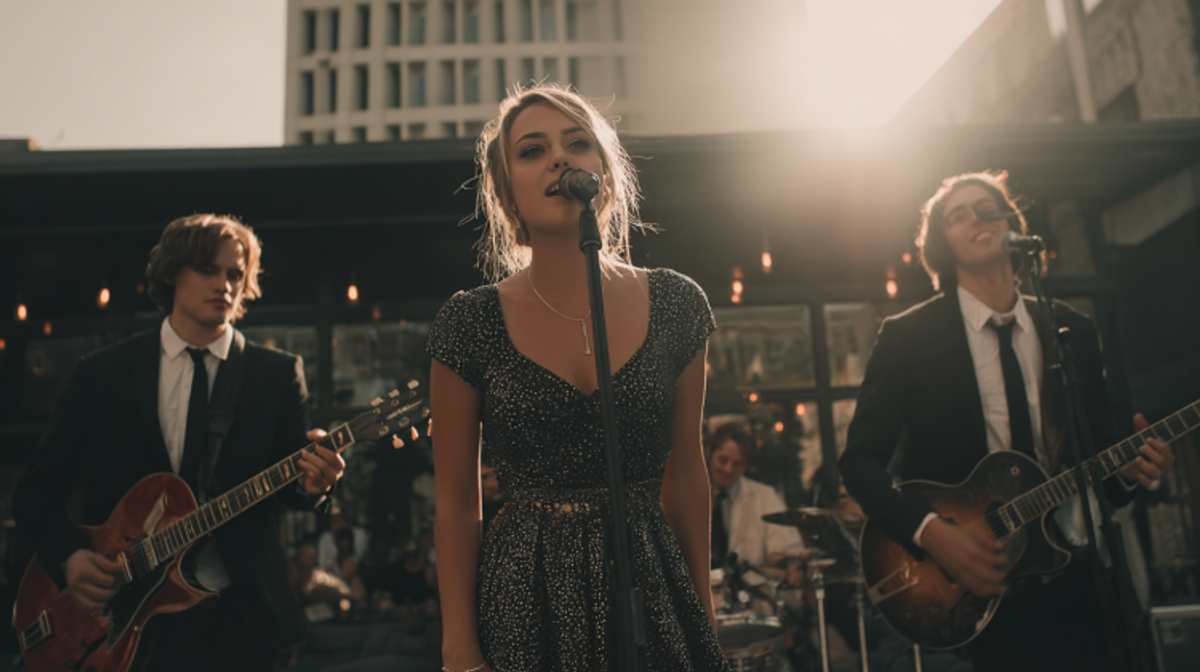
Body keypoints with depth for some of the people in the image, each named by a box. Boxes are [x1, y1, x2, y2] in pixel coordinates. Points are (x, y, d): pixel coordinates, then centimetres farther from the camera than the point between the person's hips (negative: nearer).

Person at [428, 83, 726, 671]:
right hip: (524, 604, -1)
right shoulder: (469, 323, -7)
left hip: (655, 588, 2)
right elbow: (456, 502, -2)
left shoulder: (676, 305, -2)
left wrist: (705, 613, 9)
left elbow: (686, 472, 6)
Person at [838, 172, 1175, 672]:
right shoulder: (907, 335, -5)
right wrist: (933, 533, -21)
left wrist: (1126, 467, -8)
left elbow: (1097, 442, 15)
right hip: (977, 580, -4)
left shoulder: (1072, 331, 9)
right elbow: (860, 460, -8)